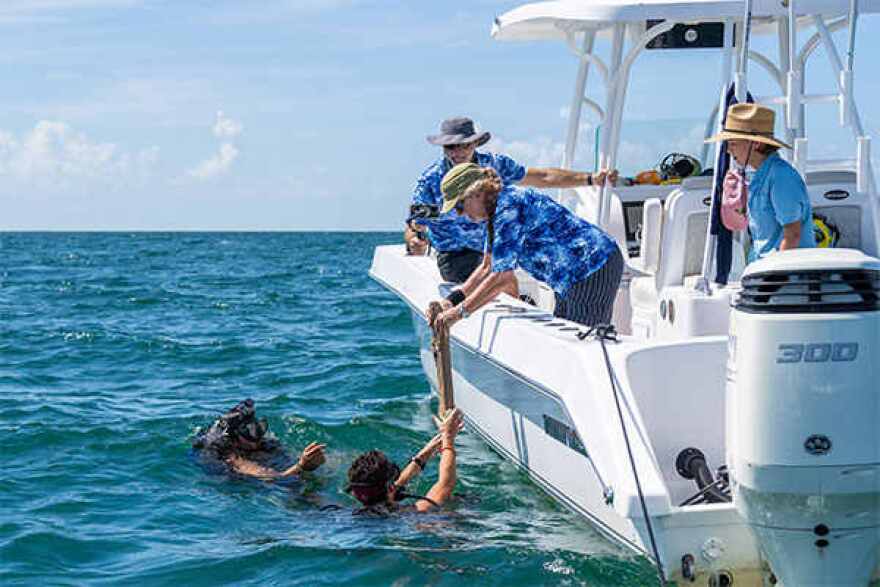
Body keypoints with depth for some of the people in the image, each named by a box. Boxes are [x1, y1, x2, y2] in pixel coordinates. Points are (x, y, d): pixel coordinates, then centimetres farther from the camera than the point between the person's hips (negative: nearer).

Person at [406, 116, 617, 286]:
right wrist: (413, 244, -34)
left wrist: (591, 179, 4)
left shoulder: (493, 164, 0)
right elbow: (413, 228, -9)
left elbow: (542, 177, 8)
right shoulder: (431, 179, -10)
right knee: (506, 279, -28)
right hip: (455, 257, -3)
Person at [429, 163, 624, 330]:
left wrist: (460, 311, -20)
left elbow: (501, 276, -25)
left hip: (594, 266, -11)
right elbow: (487, 268, 15)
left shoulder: (508, 207, -21)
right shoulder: (496, 210, 11)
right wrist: (453, 300, 3)